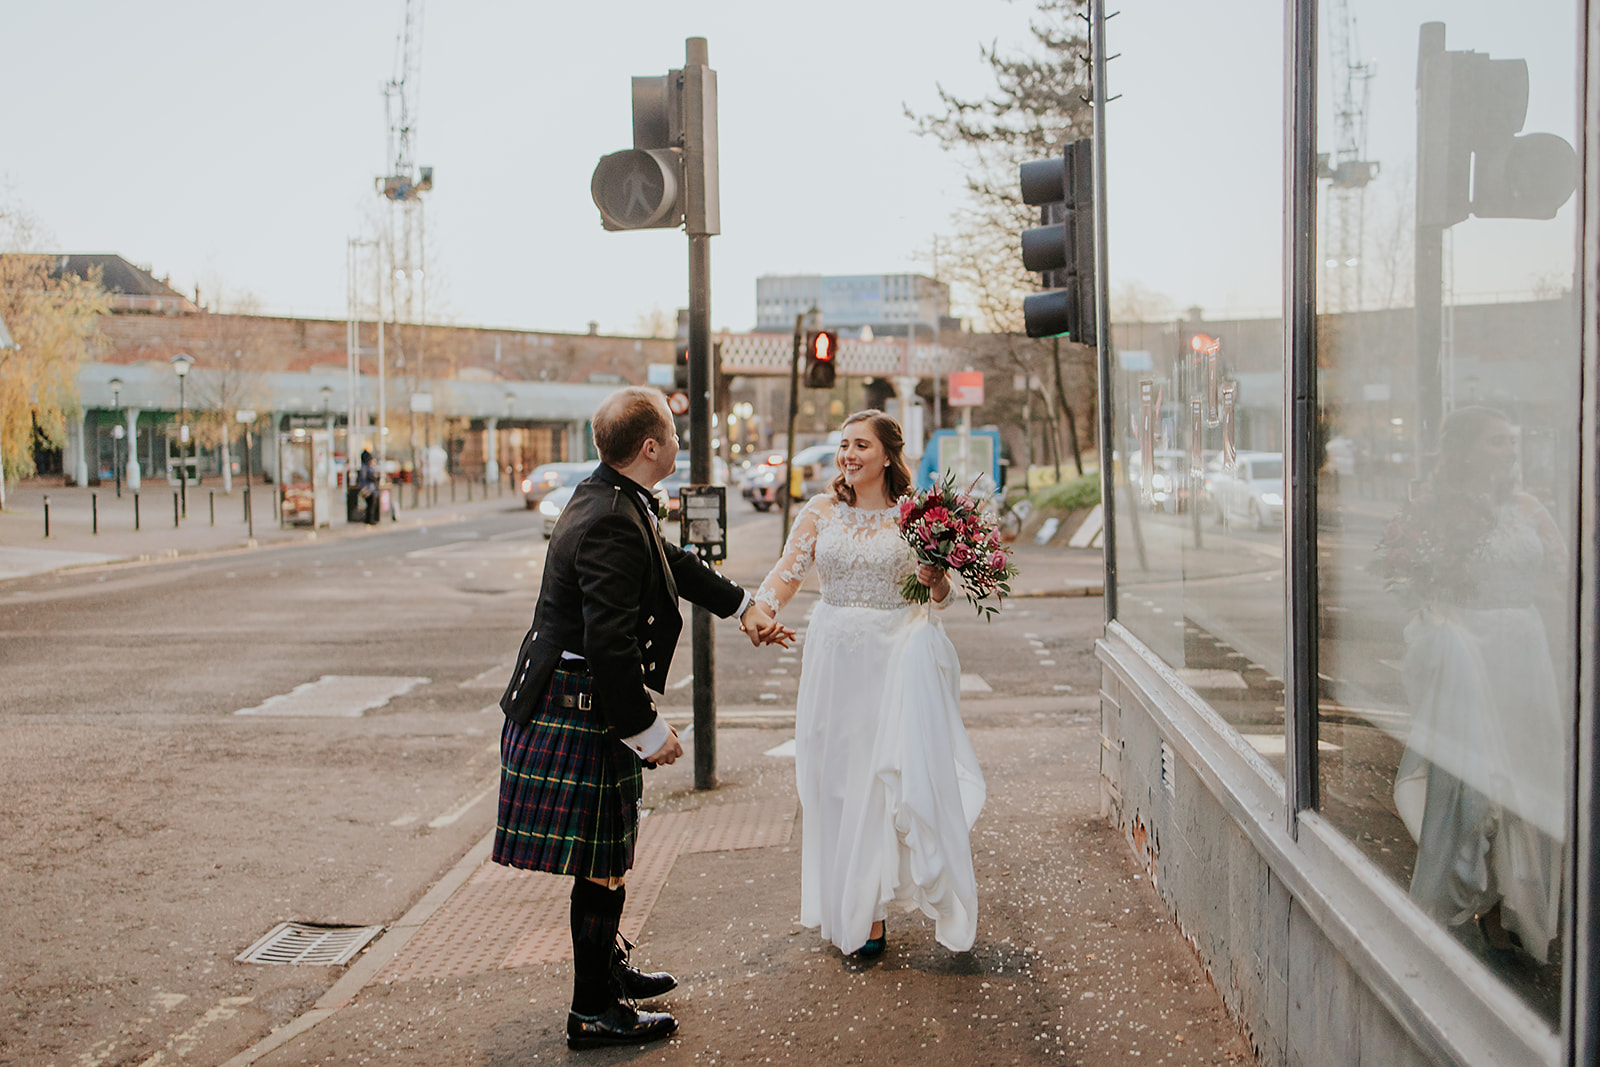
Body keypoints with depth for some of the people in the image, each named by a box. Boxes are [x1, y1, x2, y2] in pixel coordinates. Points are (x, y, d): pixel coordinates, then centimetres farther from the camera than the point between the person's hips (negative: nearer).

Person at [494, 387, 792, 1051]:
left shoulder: (610, 501, 7)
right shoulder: (613, 524, -26)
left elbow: (672, 563, 24)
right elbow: (609, 643, -29)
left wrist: (743, 605, 32)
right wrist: (646, 731, -20)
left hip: (567, 706, 11)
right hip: (582, 715, -10)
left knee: (604, 856, 24)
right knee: (602, 864, 2)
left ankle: (606, 966, 42)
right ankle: (594, 1012, 16)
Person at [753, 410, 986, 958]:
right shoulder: (821, 511, 6)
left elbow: (940, 597, 4)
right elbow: (787, 572, -1)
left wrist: (935, 580, -18)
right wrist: (759, 609, -20)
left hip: (899, 651, -2)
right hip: (836, 654, 2)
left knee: (902, 769, -6)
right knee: (839, 775, 6)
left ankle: (874, 907, 8)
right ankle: (849, 907, 19)